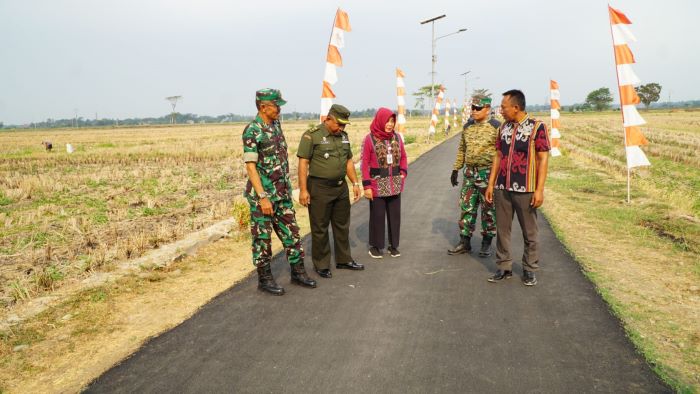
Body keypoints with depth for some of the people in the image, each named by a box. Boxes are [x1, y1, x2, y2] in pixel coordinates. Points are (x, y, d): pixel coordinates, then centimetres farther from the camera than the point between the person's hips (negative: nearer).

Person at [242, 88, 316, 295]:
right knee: (262, 237, 4)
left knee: (291, 232, 12)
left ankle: (298, 272, 23)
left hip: (283, 192, 8)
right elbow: (250, 166, -18)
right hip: (263, 193, -7)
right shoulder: (252, 131, -15)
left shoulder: (276, 124, 8)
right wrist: (263, 197, -22)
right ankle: (264, 278, 16)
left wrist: (287, 186, 16)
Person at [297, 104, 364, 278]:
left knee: (342, 225, 15)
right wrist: (303, 190, -17)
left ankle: (343, 260, 29)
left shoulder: (343, 136, 10)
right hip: (320, 188, -7)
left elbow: (349, 161, 17)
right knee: (320, 228, 3)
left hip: (341, 187, 7)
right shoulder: (312, 135, -11)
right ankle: (321, 265, 16)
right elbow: (303, 163, -13)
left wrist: (355, 183, 11)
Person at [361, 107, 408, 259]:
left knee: (395, 215, 10)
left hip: (395, 185, 4)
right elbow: (365, 163, -8)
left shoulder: (397, 137, 5)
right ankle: (375, 246, 21)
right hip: (377, 185, -4)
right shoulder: (369, 138, -7)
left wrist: (403, 173, -1)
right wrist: (367, 185, -12)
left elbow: (403, 157, 15)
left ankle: (393, 245, 24)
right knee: (377, 216, 5)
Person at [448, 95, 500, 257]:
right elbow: (461, 149, 17)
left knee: (488, 210, 5)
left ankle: (486, 243, 17)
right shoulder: (467, 126, 9)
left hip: (488, 174, -5)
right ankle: (464, 242, 17)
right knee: (466, 207, 8)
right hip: (469, 173, 5)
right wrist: (456, 169, 13)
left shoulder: (496, 127, -8)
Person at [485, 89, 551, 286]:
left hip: (525, 189, -4)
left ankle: (529, 269, 20)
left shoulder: (537, 127, -6)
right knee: (502, 229, 9)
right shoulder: (503, 127, 9)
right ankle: (504, 267, 20)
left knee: (529, 232, 7)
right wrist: (491, 184, 9)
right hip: (502, 188, 5)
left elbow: (543, 159, -8)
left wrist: (539, 190, -13)